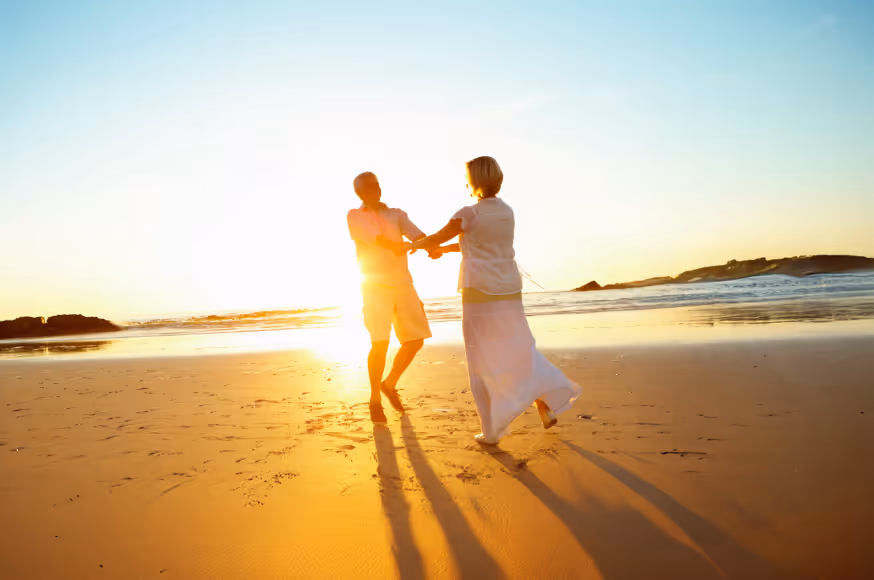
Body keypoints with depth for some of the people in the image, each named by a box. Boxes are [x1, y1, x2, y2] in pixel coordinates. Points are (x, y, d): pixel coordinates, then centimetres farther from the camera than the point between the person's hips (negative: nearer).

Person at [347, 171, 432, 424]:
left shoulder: (397, 215, 14)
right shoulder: (354, 216, 2)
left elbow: (419, 236, -3)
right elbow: (374, 238, -16)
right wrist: (397, 246, -33)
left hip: (403, 286, 5)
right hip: (376, 288, -5)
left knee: (415, 340, 0)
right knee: (380, 343, -17)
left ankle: (390, 384, 23)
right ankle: (375, 400, 0)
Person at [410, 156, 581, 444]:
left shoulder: (470, 214, -12)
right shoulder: (507, 212, 9)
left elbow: (436, 237, -2)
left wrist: (416, 244, 21)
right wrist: (445, 250, 29)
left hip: (479, 293, -5)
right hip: (509, 292, 6)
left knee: (483, 362, 4)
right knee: (519, 352, 19)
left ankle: (492, 430, 8)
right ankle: (545, 406, 9)